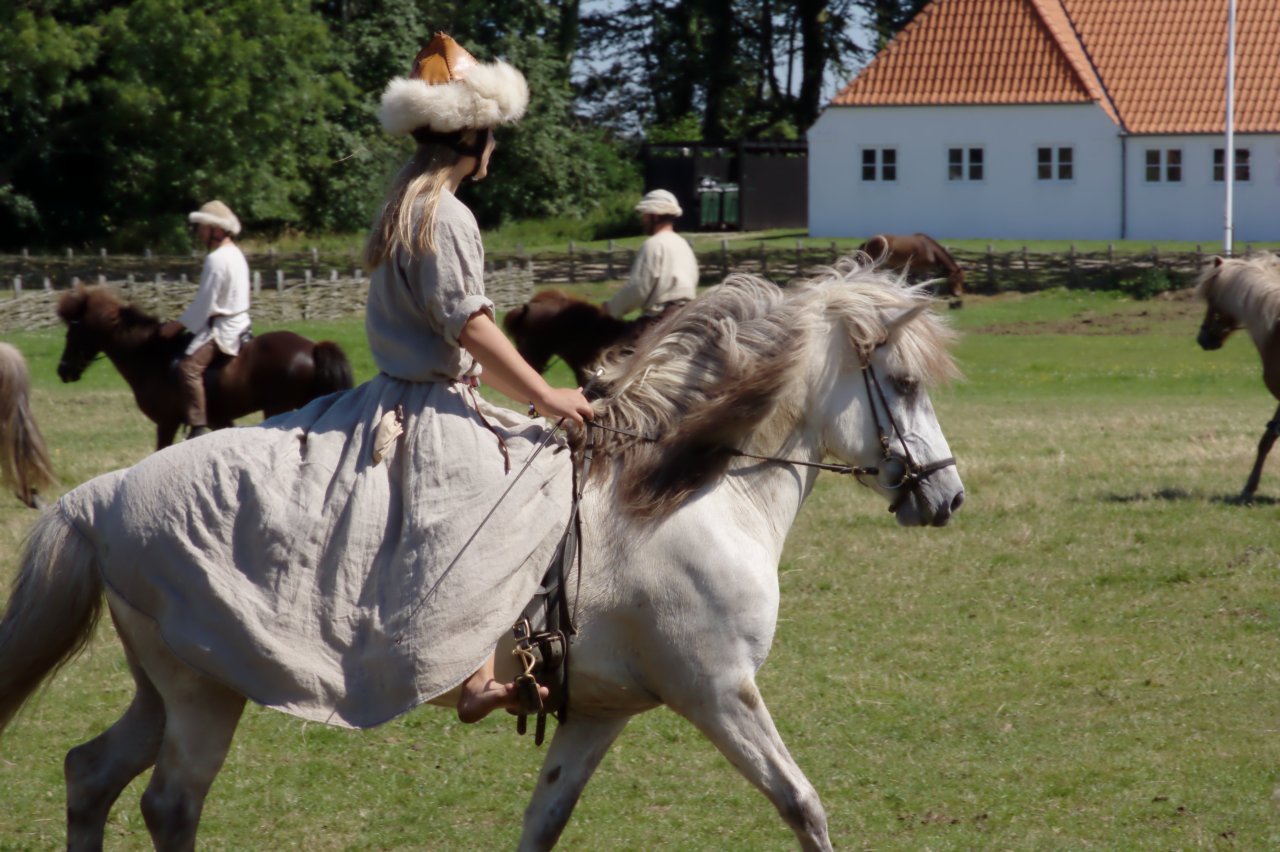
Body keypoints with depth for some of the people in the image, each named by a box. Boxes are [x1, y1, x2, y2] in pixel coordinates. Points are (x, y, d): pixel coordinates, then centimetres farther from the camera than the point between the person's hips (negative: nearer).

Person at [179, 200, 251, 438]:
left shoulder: (217, 259, -17)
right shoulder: (235, 254, 15)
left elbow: (205, 302, -17)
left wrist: (179, 325, -9)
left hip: (223, 327, -11)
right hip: (238, 322, 11)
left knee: (189, 366, -22)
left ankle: (198, 428, -31)